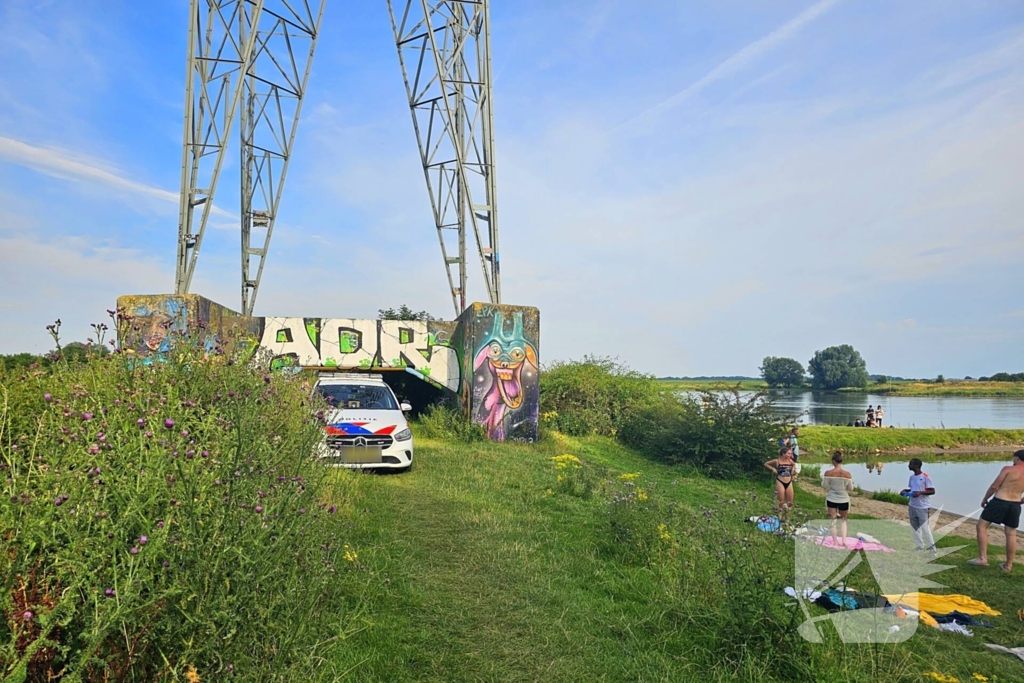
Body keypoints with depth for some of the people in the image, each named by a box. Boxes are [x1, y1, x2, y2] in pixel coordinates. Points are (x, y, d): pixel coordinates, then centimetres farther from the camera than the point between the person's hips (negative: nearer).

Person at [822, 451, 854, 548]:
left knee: (832, 520, 13)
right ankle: (844, 541, 8)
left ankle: (835, 542, 16)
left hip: (831, 499, -1)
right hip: (844, 500, 1)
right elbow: (850, 489, -3)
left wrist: (823, 479, 10)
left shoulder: (828, 473, -15)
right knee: (843, 520, 20)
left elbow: (824, 486, -6)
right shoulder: (847, 474, -13)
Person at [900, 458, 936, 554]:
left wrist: (920, 492, -26)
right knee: (915, 527, 13)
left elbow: (932, 491, -14)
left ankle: (931, 548, 12)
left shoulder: (925, 477, -15)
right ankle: (919, 547, 24)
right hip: (912, 506, 7)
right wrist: (905, 490, 2)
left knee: (924, 528, -3)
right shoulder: (912, 477, 8)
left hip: (923, 507, -7)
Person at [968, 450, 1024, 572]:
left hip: (999, 502, -5)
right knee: (1011, 534, 13)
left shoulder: (1008, 469, -9)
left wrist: (985, 499, 4)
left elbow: (994, 486, -9)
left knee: (982, 526, 4)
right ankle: (1008, 565, 20)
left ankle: (982, 558, -3)